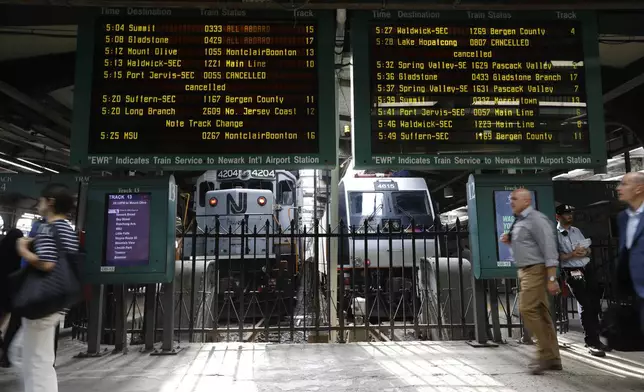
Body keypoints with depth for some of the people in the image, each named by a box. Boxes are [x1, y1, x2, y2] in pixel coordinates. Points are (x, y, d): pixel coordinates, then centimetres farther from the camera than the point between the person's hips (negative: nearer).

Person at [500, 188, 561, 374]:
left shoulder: (536, 220, -12)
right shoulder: (518, 221, 15)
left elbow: (549, 249, -17)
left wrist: (552, 279, -21)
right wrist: (509, 241, 5)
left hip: (536, 270, -9)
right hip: (524, 270, 9)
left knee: (527, 309, -14)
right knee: (541, 313, 10)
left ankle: (545, 355, -5)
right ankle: (553, 358, 17)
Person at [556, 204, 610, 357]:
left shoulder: (576, 230, 17)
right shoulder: (555, 234, -6)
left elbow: (588, 249, 18)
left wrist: (585, 251, -4)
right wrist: (572, 255, -21)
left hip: (587, 269, 7)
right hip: (572, 272, -7)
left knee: (596, 304, 8)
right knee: (586, 306, -7)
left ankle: (596, 338, 21)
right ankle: (591, 342, 2)